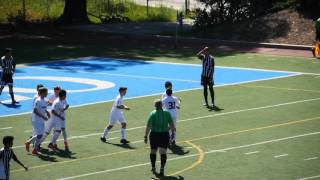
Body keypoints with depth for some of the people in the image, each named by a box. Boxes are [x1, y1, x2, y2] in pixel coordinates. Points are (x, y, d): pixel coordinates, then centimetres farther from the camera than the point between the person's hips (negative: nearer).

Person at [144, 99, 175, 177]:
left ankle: (153, 167, 30)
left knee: (153, 151, 18)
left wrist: (146, 136, -5)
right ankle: (162, 168, -17)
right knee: (163, 152, -2)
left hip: (154, 135, 0)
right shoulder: (167, 113, 0)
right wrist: (173, 133, 15)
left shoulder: (152, 113, -6)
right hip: (164, 135, 0)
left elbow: (148, 126, -9)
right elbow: (172, 125, 2)